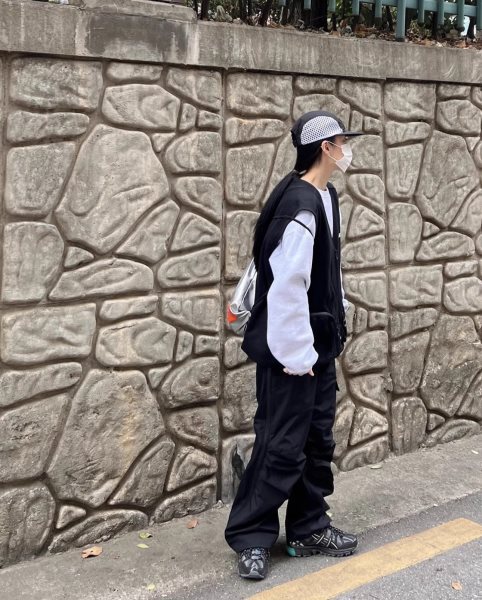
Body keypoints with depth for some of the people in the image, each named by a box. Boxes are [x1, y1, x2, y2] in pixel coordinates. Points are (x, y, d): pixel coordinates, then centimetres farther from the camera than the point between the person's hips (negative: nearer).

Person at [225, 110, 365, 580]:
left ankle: (309, 530, 27)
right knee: (282, 446, -2)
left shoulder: (326, 197, 10)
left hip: (320, 344, 10)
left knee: (317, 440, 15)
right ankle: (251, 538, 11)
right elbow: (286, 287, -25)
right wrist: (296, 354, -22)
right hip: (292, 350, -10)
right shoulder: (298, 205, -21)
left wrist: (337, 318, 14)